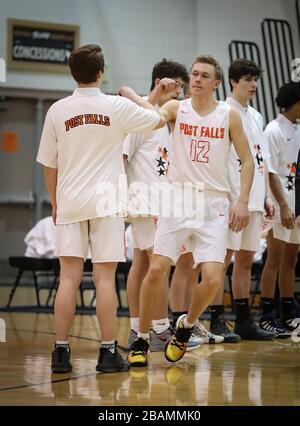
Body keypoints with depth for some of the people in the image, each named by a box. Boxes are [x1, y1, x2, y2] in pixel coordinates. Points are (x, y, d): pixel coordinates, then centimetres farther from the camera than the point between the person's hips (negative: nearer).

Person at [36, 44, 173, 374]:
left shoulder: (58, 110, 2)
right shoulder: (117, 107, -3)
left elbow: (49, 165, 7)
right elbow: (159, 120, 12)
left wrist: (55, 204, 19)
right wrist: (134, 96, 26)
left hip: (69, 203, 2)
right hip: (105, 203, -2)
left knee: (69, 278, 3)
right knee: (104, 277, 0)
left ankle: (61, 352, 2)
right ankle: (108, 352, 2)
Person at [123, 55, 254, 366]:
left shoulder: (229, 116, 3)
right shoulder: (176, 108, 3)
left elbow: (247, 160, 6)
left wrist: (243, 202, -3)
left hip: (213, 204, 0)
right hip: (178, 199, 0)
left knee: (213, 279, -10)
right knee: (157, 269, -9)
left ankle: (186, 325, 19)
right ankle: (141, 338, 8)